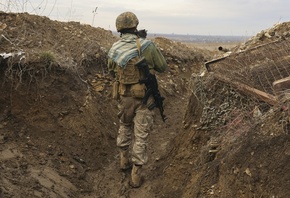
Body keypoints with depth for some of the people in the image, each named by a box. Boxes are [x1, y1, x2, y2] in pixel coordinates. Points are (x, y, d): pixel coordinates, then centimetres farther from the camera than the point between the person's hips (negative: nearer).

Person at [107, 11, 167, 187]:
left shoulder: (114, 49, -6)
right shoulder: (147, 46, -17)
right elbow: (163, 67, -3)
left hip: (124, 96, 4)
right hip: (143, 97, -3)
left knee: (125, 127, 27)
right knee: (141, 135, 5)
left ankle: (124, 159, 40)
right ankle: (136, 175, 10)